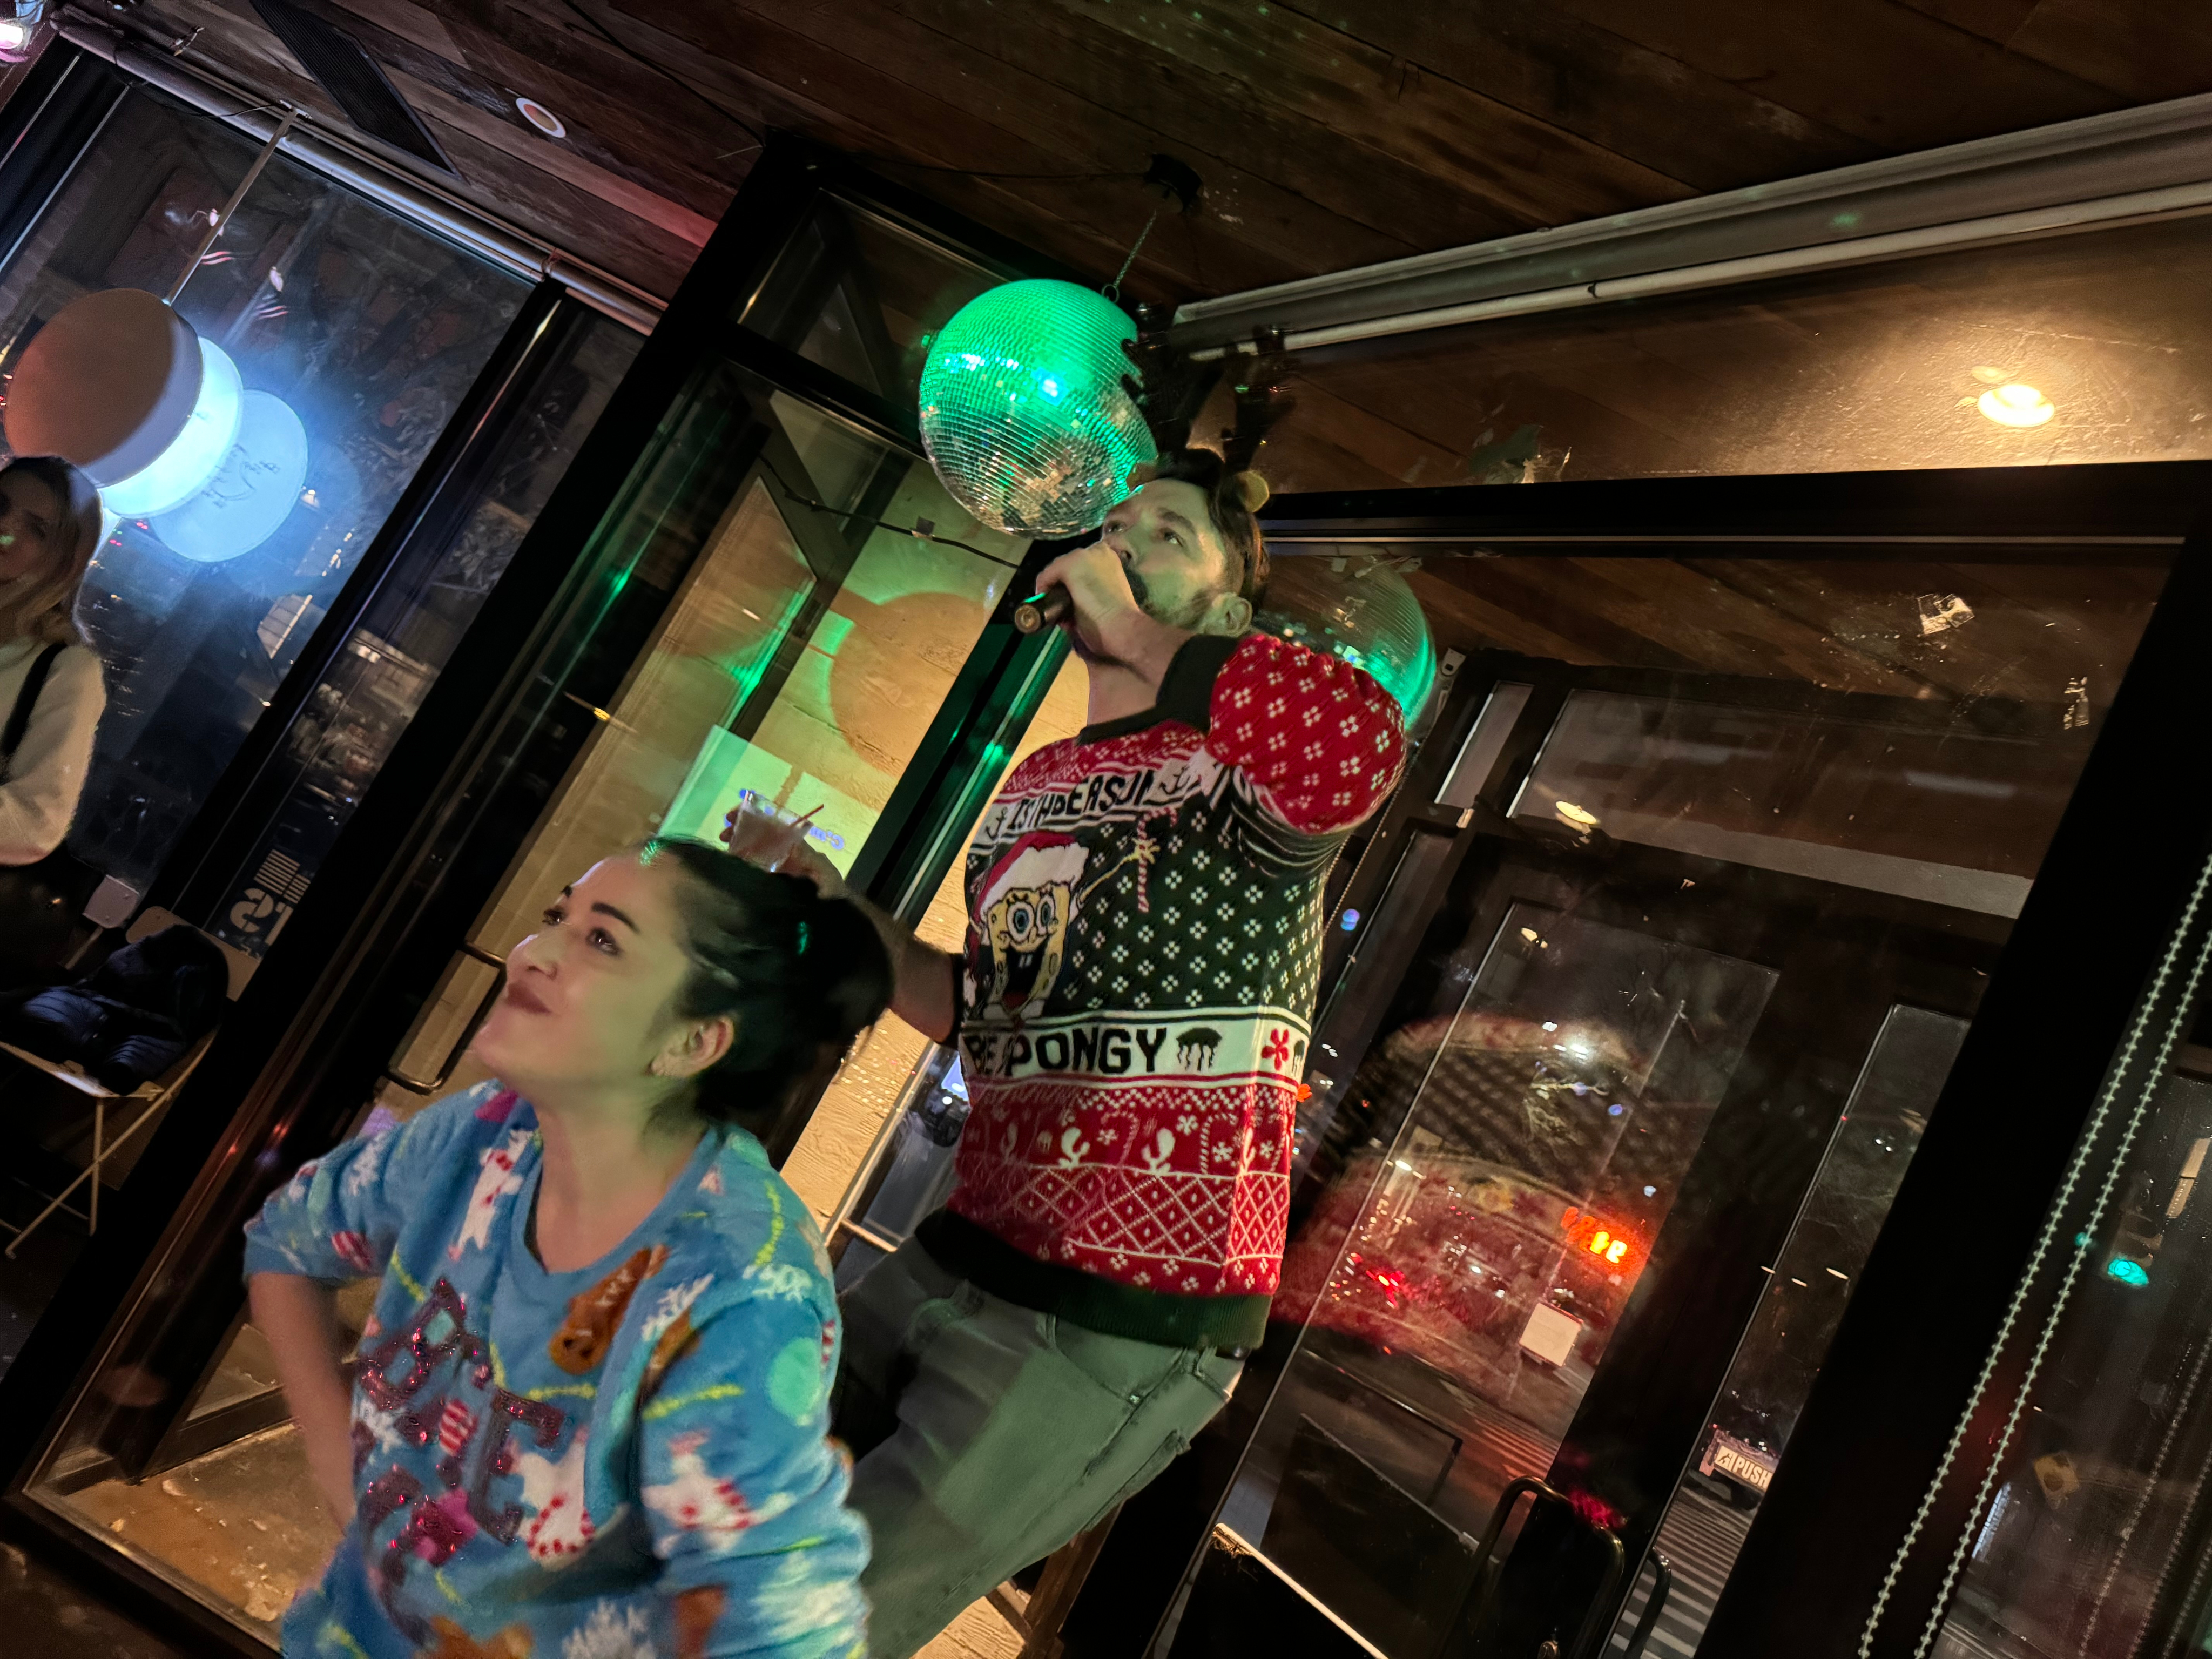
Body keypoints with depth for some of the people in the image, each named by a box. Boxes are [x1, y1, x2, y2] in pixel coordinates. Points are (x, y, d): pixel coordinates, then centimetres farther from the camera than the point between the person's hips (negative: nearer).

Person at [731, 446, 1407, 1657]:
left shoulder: (1240, 766, -10)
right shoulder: (1035, 782, 13)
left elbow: (1356, 756, -37)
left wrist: (1139, 629, -23)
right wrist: (835, 909, 9)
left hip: (1118, 1328, -8)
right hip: (955, 1259, 8)